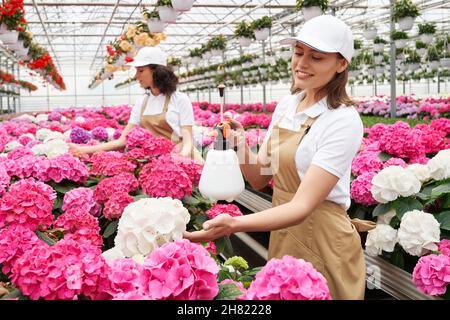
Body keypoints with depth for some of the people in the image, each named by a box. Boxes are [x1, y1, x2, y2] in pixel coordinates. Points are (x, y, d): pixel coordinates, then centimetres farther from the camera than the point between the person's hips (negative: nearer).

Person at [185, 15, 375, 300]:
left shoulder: (343, 121, -20)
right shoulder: (286, 106, 1)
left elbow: (303, 206, -27)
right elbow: (260, 178, 2)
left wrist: (234, 225, -40)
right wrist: (241, 143, -17)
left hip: (323, 246, -6)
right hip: (281, 236, 7)